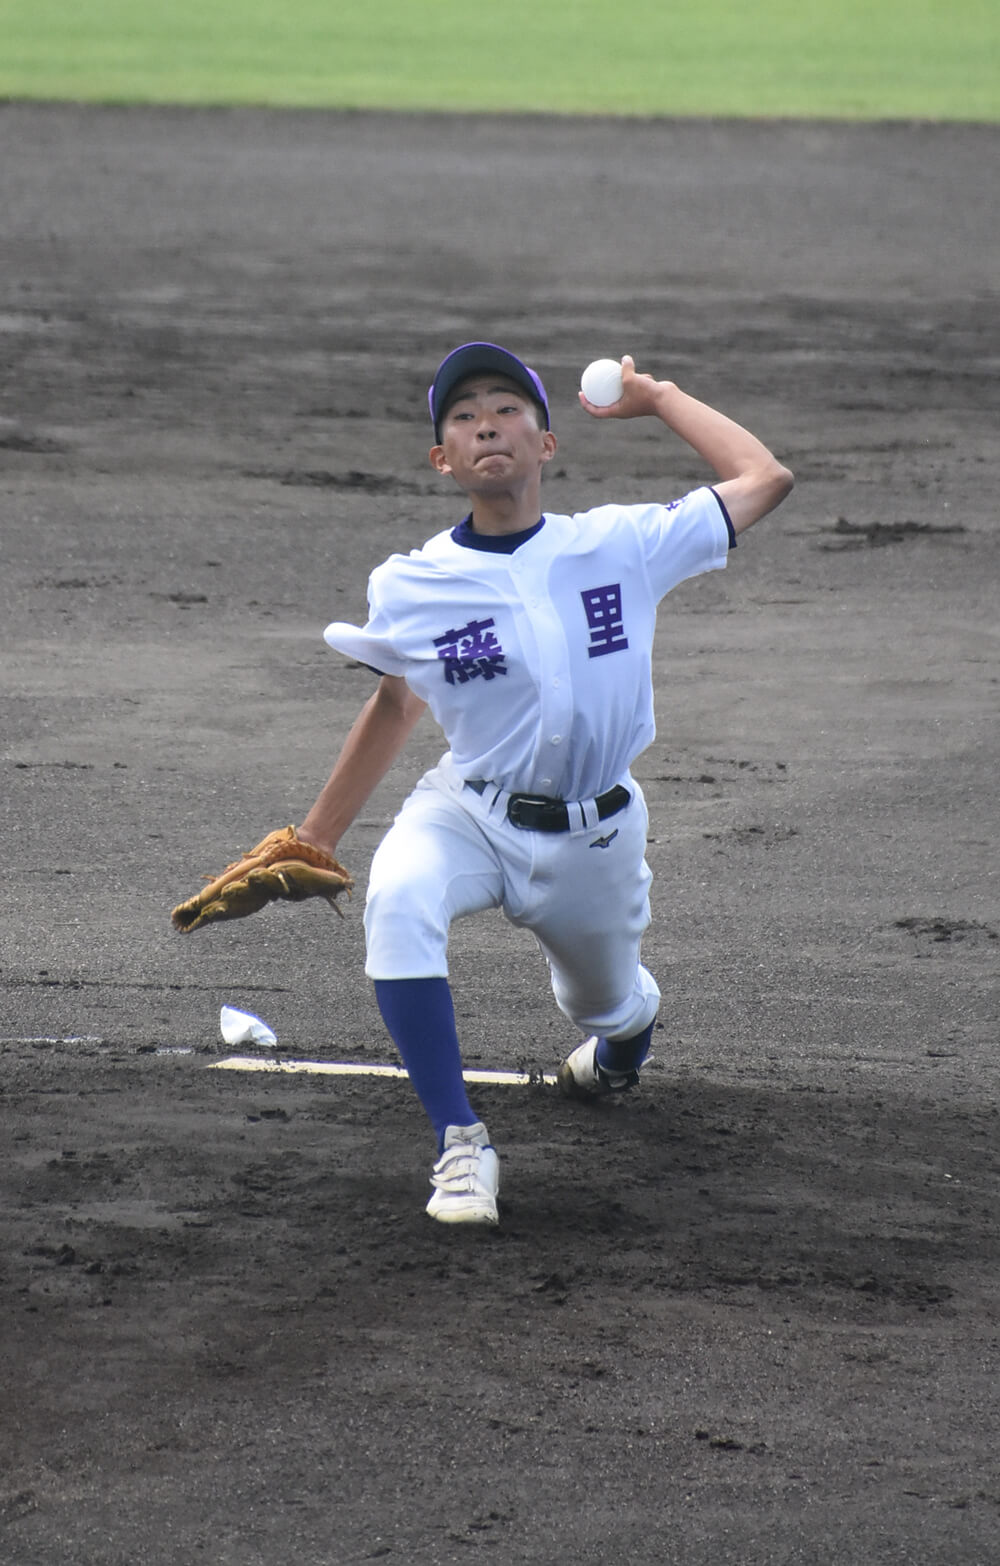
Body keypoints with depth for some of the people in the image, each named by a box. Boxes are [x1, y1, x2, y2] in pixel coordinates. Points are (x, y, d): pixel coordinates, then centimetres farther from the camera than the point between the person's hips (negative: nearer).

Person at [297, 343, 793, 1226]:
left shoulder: (622, 545, -12)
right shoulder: (411, 589, -10)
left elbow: (765, 480, -4)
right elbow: (395, 708, 8)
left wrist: (658, 399, 1)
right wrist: (313, 842, 12)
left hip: (596, 838, 1)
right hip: (471, 813, -1)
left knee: (606, 1008, 21)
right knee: (398, 900, -34)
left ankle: (631, 1023, 64)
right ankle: (461, 1144, -28)